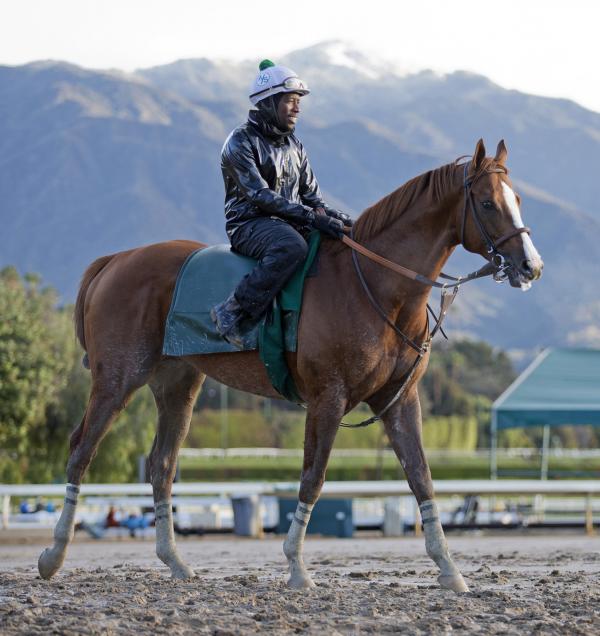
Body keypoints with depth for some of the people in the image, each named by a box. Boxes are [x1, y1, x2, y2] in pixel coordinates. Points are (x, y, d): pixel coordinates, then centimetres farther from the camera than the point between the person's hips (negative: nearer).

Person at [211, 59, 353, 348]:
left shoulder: (293, 145, 16)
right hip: (250, 224, -7)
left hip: (291, 224, 7)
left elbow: (312, 197, 16)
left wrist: (332, 216, -7)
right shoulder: (241, 142, -8)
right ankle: (232, 311, -34)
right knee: (291, 246, -40)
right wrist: (311, 217, -27)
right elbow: (260, 196, -19)